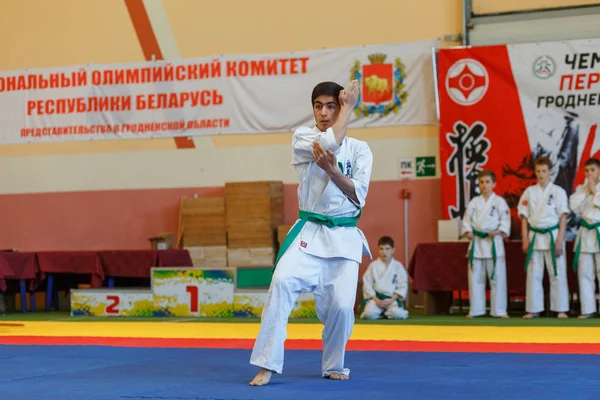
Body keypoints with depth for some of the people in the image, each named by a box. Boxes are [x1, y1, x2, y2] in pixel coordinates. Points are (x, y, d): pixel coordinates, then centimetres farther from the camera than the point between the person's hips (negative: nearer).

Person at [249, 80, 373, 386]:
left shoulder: (360, 149, 7)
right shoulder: (302, 138, 3)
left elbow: (358, 196, -5)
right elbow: (331, 142, -19)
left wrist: (331, 170, -22)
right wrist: (349, 107, -6)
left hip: (344, 237, 2)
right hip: (309, 233, -1)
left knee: (341, 305, -9)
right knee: (283, 282, -27)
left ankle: (333, 366, 21)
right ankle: (266, 366, -22)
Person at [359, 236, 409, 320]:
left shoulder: (398, 266, 3)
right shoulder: (373, 265, 3)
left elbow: (402, 286, 1)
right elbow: (367, 285, 0)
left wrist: (391, 300, -12)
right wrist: (376, 300, -13)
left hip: (392, 298, 0)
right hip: (375, 297, 0)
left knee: (396, 314, -31)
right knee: (370, 314, -29)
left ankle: (387, 312, 6)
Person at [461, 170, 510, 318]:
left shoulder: (499, 201, -2)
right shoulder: (474, 202, 8)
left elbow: (505, 220, -5)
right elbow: (467, 219, 9)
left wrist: (498, 231, -20)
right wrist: (468, 231, -8)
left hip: (494, 242, -3)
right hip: (476, 242, 3)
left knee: (497, 278, -2)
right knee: (476, 278, 7)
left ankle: (499, 310, 4)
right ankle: (476, 310, 15)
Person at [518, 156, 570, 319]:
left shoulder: (558, 191, 0)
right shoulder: (529, 192, 7)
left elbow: (563, 218, -3)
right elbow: (524, 217, 8)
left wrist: (559, 241, -10)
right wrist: (525, 240, 1)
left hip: (553, 236, -2)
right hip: (534, 237, 2)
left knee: (557, 274, -1)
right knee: (534, 274, 5)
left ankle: (561, 310, 4)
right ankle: (533, 310, 11)